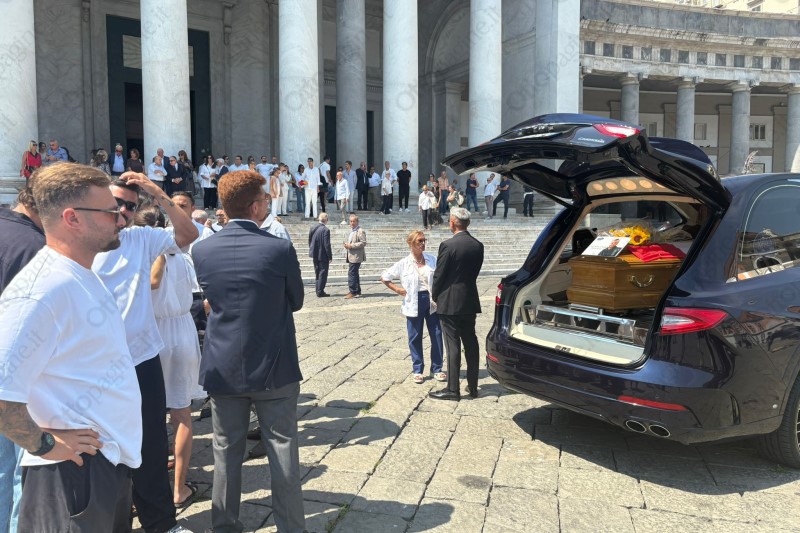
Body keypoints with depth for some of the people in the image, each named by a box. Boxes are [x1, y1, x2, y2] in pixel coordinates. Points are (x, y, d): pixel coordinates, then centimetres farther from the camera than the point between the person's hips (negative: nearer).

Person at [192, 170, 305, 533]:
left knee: (226, 453, 15)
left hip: (222, 368, 3)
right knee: (282, 452, 8)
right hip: (274, 368, -3)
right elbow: (296, 301, -1)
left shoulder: (201, 250, -5)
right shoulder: (280, 249, -15)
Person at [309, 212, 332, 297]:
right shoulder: (325, 230, -20)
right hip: (323, 255, -7)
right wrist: (330, 257, -11)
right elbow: (327, 245, -19)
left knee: (317, 274, 17)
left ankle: (318, 291, 23)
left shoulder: (312, 228, 2)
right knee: (323, 273, 2)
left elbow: (309, 241, 9)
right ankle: (320, 292, 3)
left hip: (315, 255, 7)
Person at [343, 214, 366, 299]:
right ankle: (357, 292, 20)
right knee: (354, 274, 13)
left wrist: (351, 245, -20)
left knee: (351, 273, -12)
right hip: (351, 256, 10)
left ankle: (352, 292, -7)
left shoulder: (360, 231, -10)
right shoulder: (351, 231, 20)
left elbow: (363, 243, -17)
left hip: (356, 256, -10)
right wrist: (347, 245, 10)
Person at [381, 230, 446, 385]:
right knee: (415, 337, 6)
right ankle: (417, 370, 18)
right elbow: (384, 277, 4)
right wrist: (397, 289, -3)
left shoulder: (432, 259, 1)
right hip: (414, 303, -1)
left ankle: (437, 369, 17)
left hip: (432, 301, 2)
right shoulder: (404, 264, -3)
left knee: (436, 335, 5)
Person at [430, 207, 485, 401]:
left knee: (453, 345, -2)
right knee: (471, 343, 12)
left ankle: (452, 389, 3)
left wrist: (435, 296, 5)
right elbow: (475, 271, 9)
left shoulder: (447, 245, -16)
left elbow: (439, 275, -11)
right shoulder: (478, 245, 3)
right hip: (470, 301, 6)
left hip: (450, 303, -6)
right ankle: (473, 386, 19)